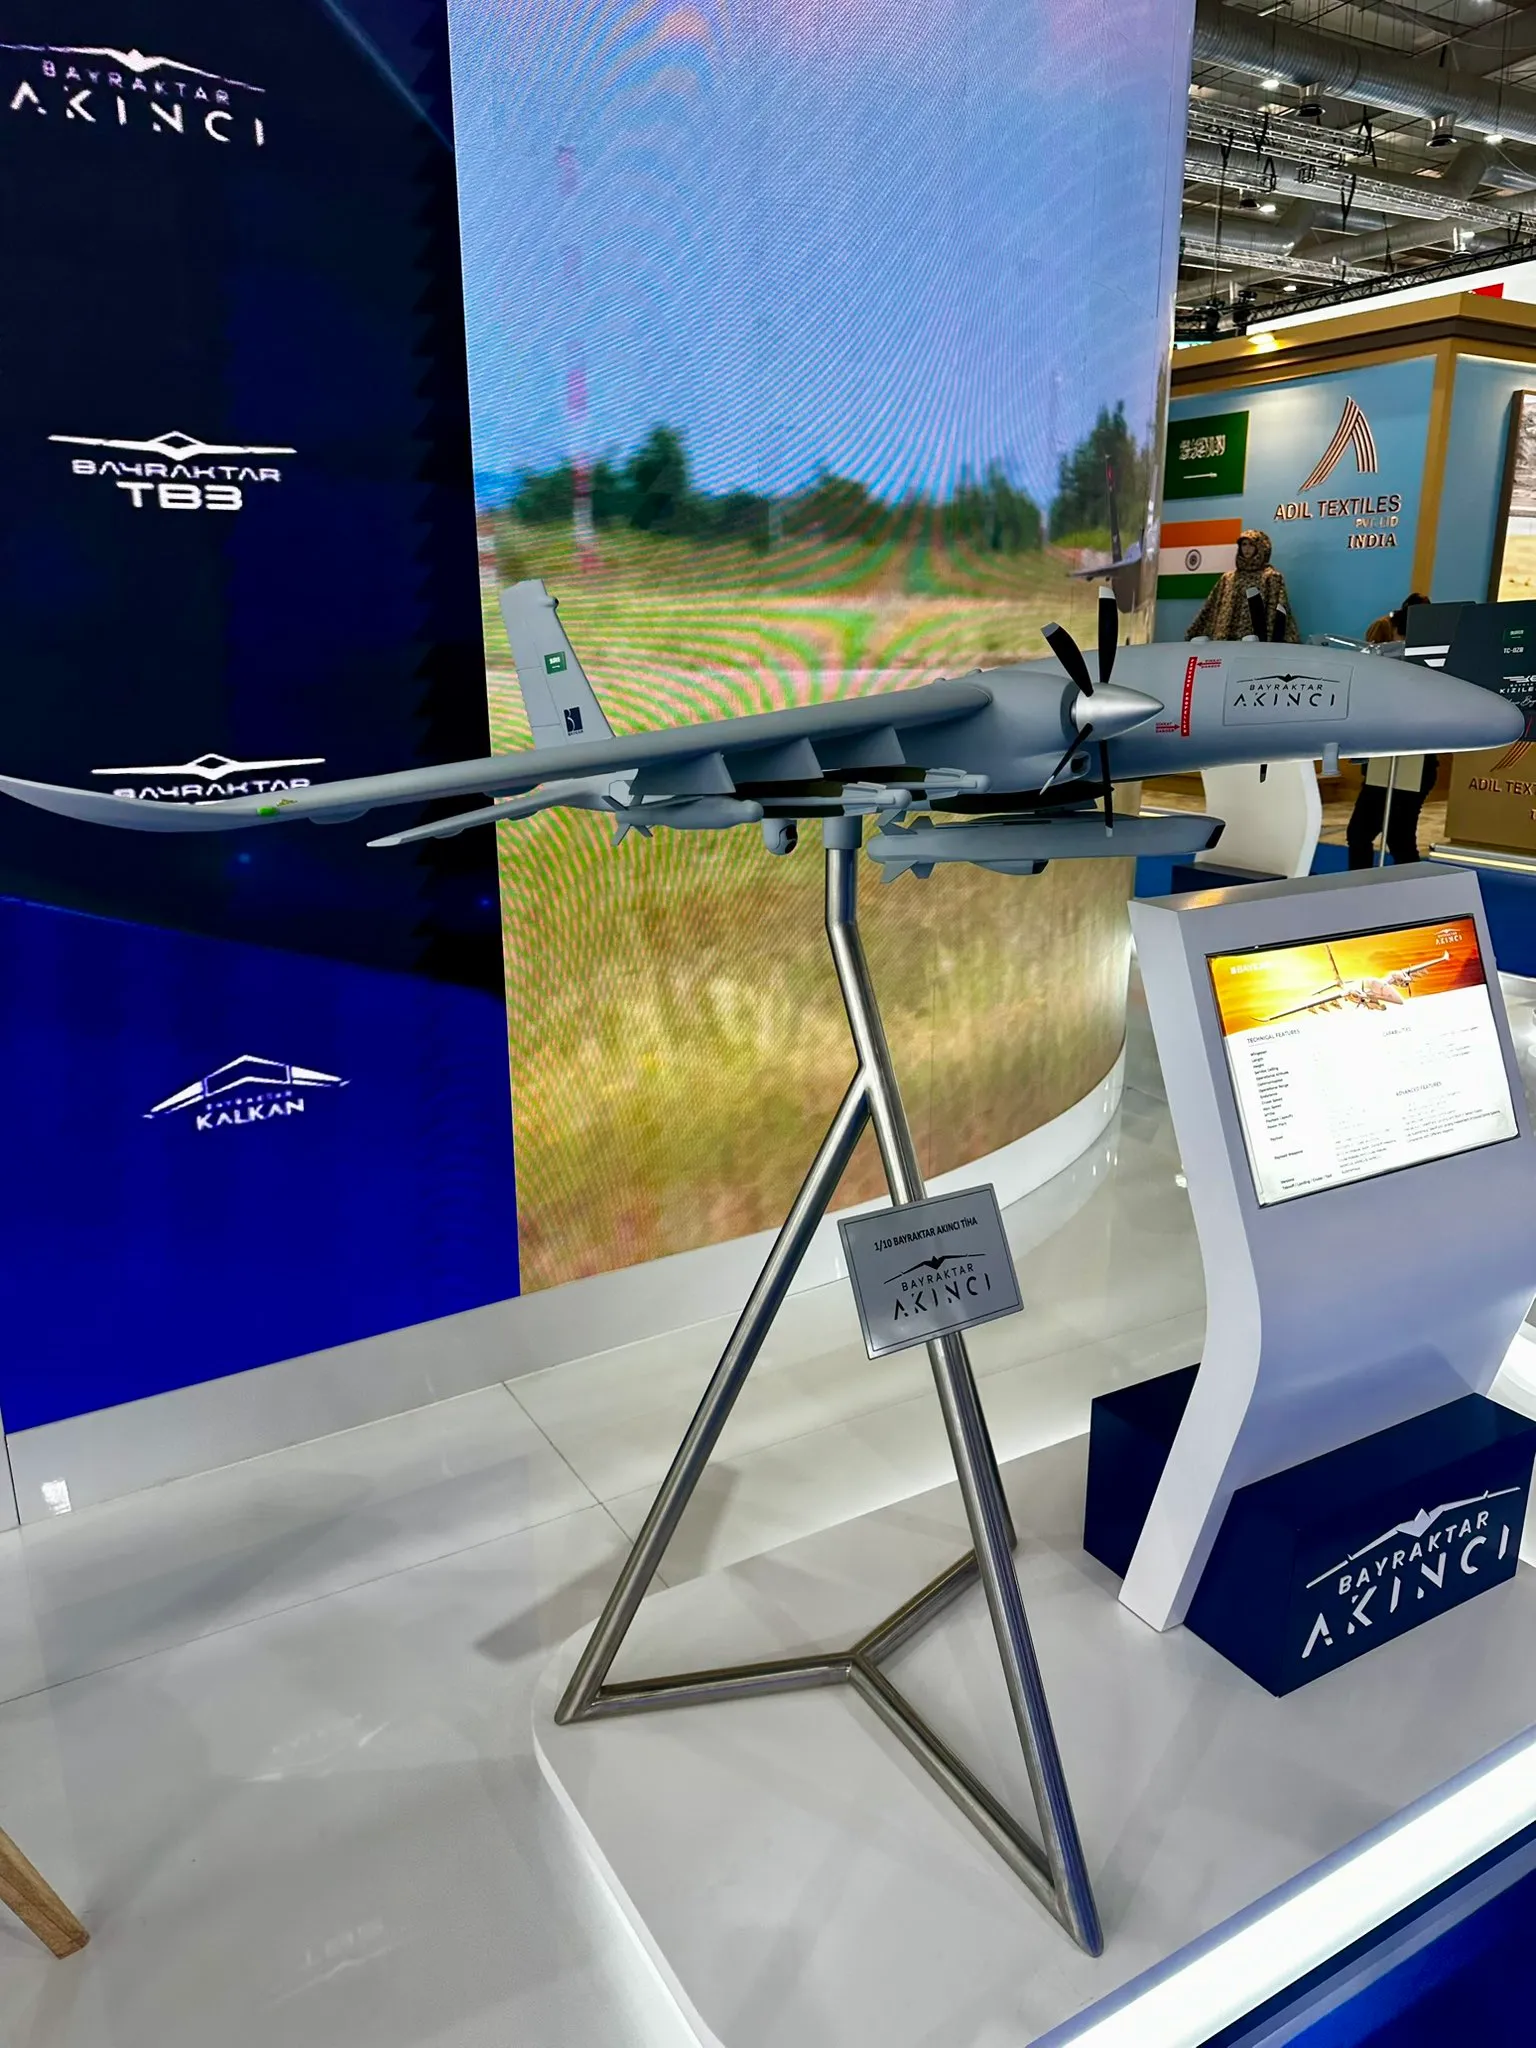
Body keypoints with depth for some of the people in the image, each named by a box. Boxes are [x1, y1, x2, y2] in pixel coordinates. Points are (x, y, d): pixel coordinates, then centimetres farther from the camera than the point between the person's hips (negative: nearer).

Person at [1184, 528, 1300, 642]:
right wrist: (1194, 632, 12)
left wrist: (1271, 641, -16)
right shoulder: (1229, 577, 18)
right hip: (1230, 638, 4)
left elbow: (1276, 613, -3)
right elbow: (1212, 608, 18)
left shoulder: (1271, 577, 4)